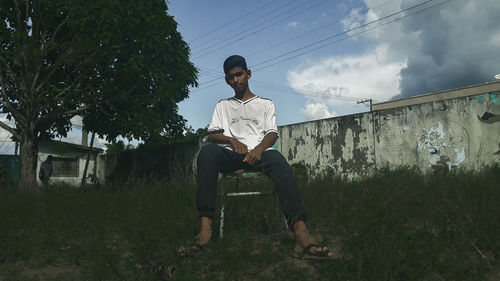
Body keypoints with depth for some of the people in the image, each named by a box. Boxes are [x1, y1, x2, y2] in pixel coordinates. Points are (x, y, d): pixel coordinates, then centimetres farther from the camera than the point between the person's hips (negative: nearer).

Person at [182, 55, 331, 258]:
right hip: (231, 154, 1)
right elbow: (213, 133, 14)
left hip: (260, 152, -1)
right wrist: (232, 141, -9)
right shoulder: (223, 105, 28)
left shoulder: (265, 104, 24)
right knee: (207, 152, -35)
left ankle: (300, 230, -55)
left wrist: (259, 148, -15)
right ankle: (205, 228, -44)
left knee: (279, 162, -38)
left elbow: (272, 133, 8)